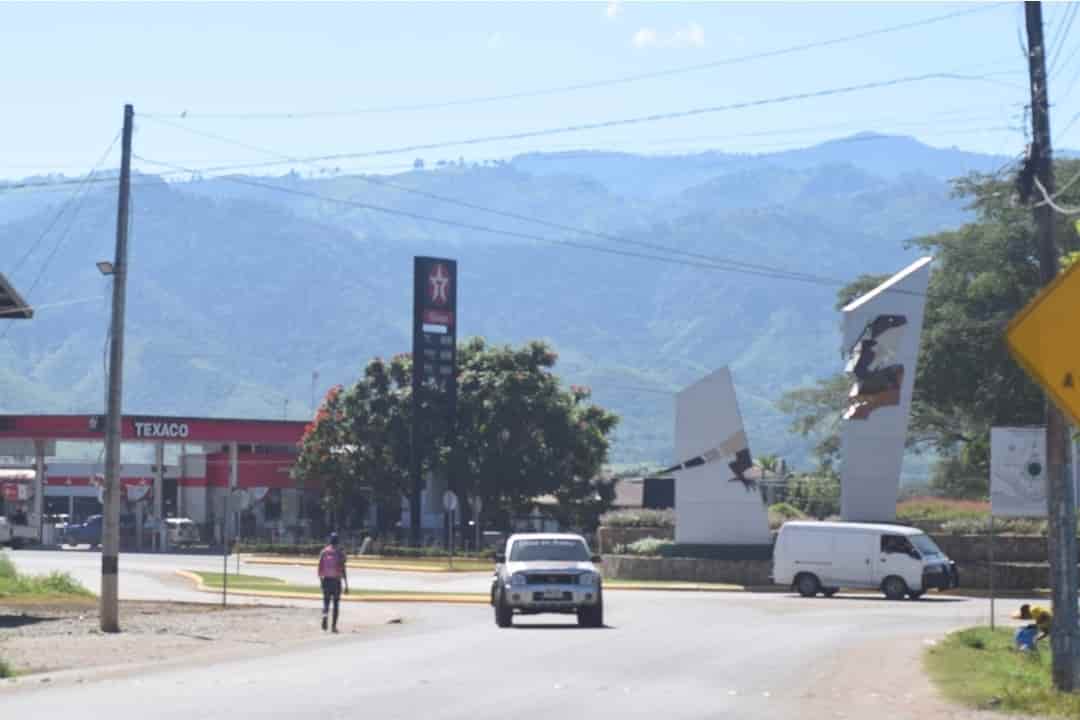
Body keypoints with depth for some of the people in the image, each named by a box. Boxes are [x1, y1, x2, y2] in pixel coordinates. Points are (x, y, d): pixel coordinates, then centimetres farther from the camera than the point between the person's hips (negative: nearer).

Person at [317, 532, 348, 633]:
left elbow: (320, 568, 5)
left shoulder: (324, 552, 2)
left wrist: (320, 580, 20)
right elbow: (343, 569, -9)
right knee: (336, 604, 9)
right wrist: (346, 585, -7)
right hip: (337, 581, -2)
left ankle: (324, 615, -23)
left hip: (326, 580, 2)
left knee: (326, 601, 9)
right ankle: (334, 625, 7)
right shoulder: (340, 553, -6)